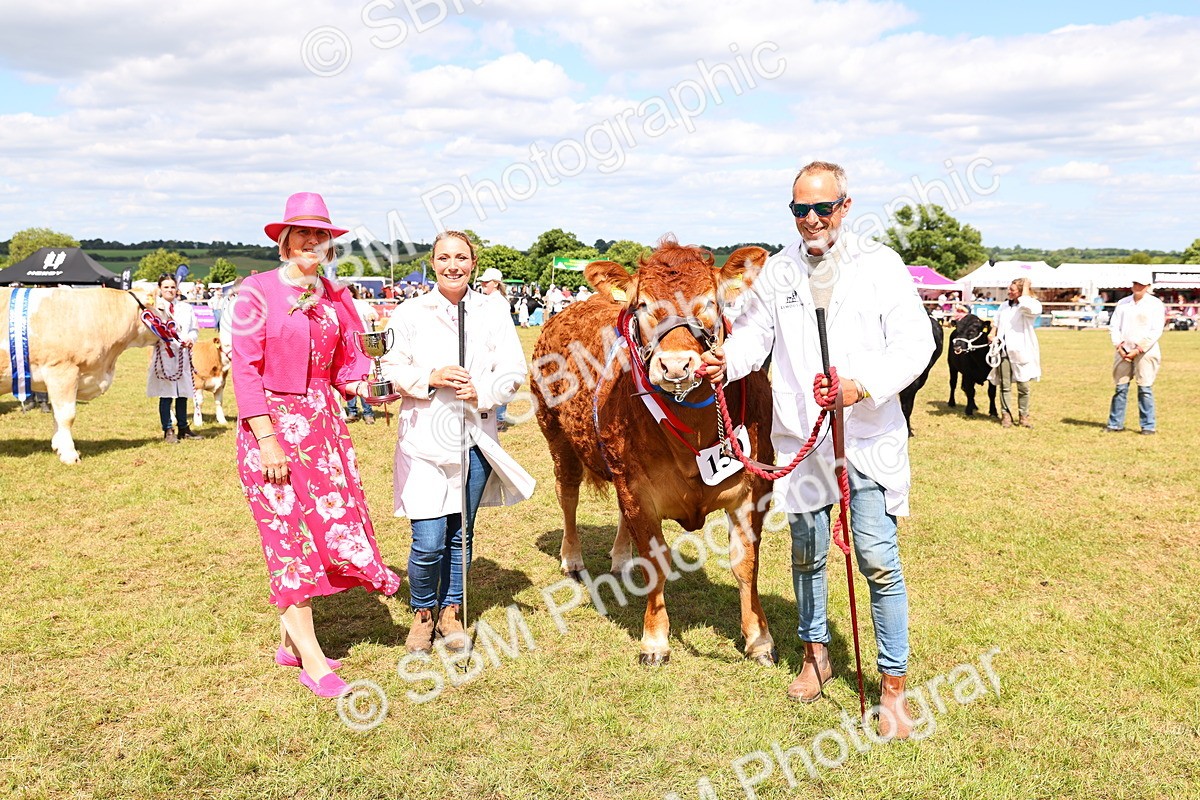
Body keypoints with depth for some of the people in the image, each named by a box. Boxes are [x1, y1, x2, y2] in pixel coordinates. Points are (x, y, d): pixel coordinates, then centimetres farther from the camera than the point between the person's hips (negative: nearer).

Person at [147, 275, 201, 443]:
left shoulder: (185, 308, 12)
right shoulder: (156, 307, -2)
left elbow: (195, 329, 14)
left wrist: (190, 339, -5)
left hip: (183, 355, 4)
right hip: (163, 354, -4)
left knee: (183, 394, 11)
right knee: (166, 395, -1)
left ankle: (183, 428, 22)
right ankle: (168, 430, 6)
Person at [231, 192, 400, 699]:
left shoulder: (333, 298, 9)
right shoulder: (257, 292, -7)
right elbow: (245, 369, -10)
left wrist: (367, 388, -8)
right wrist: (267, 439, -16)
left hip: (323, 424, 6)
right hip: (272, 423, -6)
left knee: (331, 523, 6)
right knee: (290, 533, -2)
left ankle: (290, 640, 23)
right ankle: (312, 661, 5)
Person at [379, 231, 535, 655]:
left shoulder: (493, 313, 4)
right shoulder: (410, 314, 1)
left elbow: (513, 371, 2)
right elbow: (390, 370, 1)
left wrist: (483, 391, -16)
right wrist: (431, 378, -15)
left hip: (476, 437, 2)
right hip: (425, 439, -2)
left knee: (461, 535, 12)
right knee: (428, 542, -6)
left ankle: (450, 612, 30)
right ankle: (422, 613, 20)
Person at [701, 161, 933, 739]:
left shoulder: (880, 264, -3)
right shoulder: (778, 270, 8)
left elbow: (915, 342, -8)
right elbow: (754, 332, 10)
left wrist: (862, 386, -24)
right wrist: (728, 361, -13)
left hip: (869, 438, -3)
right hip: (799, 438, 4)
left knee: (878, 560, -5)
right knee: (807, 554, 15)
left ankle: (894, 688, 9)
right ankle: (815, 654, 37)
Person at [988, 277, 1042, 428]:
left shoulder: (1034, 305, -4)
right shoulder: (1005, 305, 15)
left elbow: (1026, 306, -28)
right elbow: (996, 322, 25)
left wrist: (1026, 288, -13)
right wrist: (992, 334, 5)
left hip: (1021, 352, -4)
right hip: (1003, 350, 4)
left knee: (1023, 386, 3)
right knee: (1005, 385, 4)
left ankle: (1023, 416, 14)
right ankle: (1006, 415, 10)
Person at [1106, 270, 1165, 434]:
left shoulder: (1156, 304, 0)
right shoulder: (1123, 303, 13)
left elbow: (1156, 331, -7)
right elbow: (1113, 326, 10)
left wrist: (1138, 350, -13)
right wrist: (1119, 347, -4)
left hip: (1145, 352, -4)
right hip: (1123, 351, 4)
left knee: (1145, 389, -4)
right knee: (1120, 388, 4)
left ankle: (1148, 425, 3)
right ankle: (1115, 424, 9)